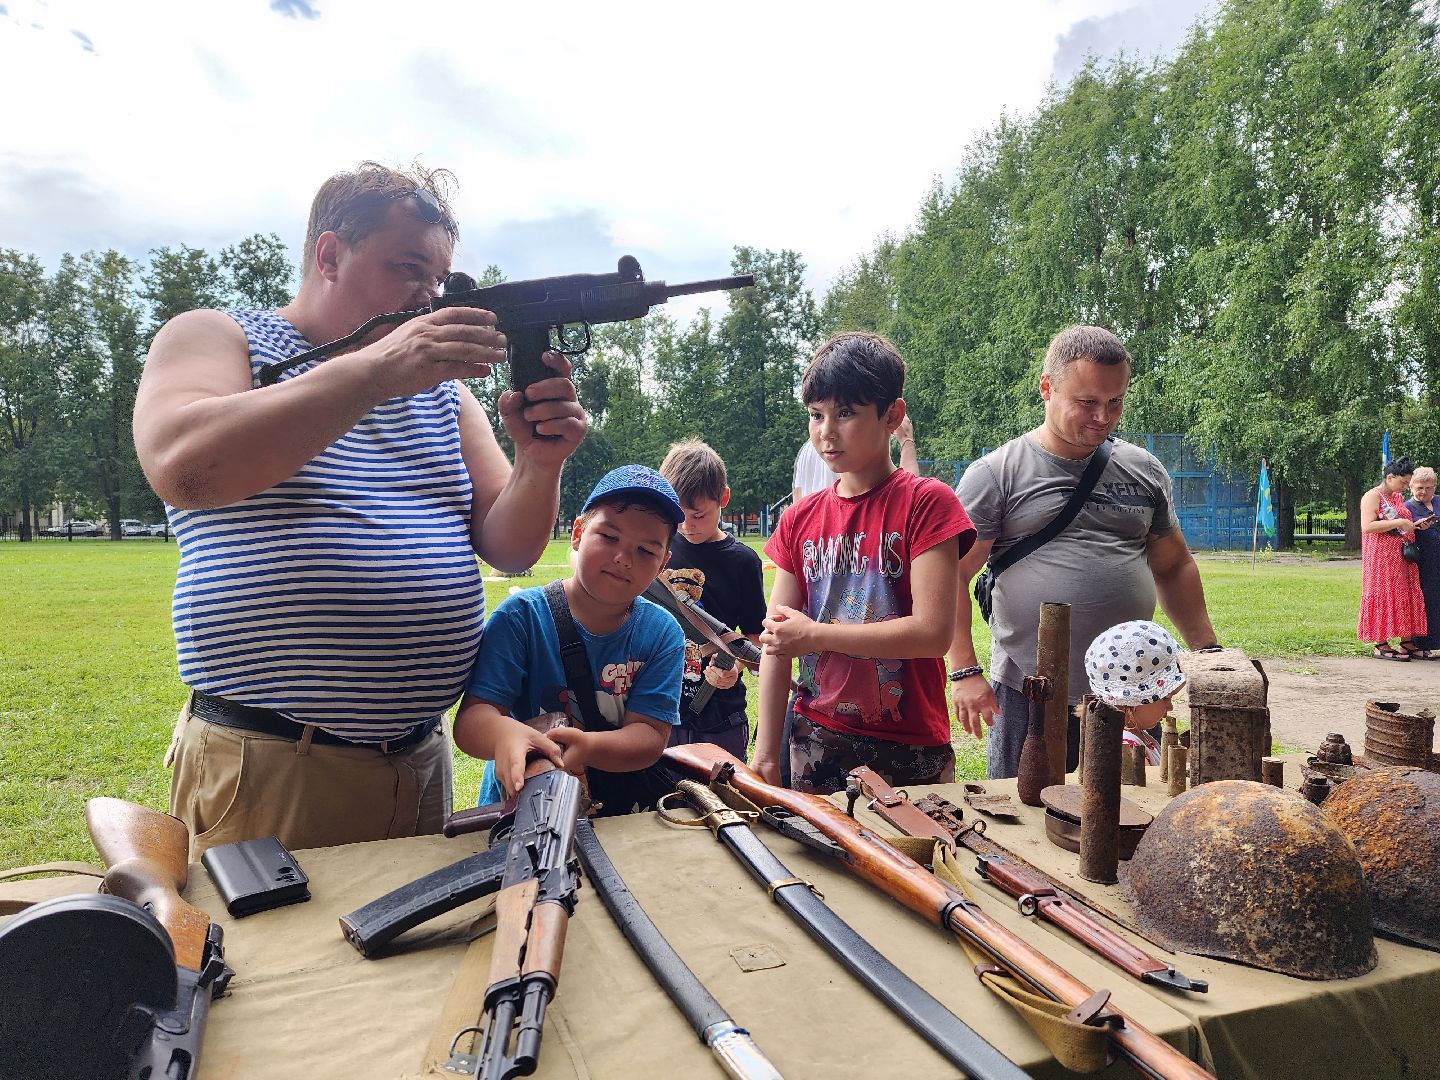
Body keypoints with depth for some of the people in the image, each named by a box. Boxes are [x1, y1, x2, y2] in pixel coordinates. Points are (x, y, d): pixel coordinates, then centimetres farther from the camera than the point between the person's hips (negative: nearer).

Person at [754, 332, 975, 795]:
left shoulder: (927, 503, -9)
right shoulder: (799, 519, 4)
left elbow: (932, 631, -18)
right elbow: (776, 643, 2)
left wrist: (816, 635, -13)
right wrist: (765, 756, -2)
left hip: (909, 749, -3)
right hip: (815, 743, 4)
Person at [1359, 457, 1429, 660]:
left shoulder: (1398, 497, 17)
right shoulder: (1372, 496, -10)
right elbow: (1367, 526, -22)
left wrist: (1415, 525, 9)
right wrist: (1399, 523, -20)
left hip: (1403, 557, 9)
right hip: (1381, 558, -9)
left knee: (1406, 597, 7)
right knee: (1383, 596, -7)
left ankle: (1407, 643, 11)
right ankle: (1380, 645, -2)